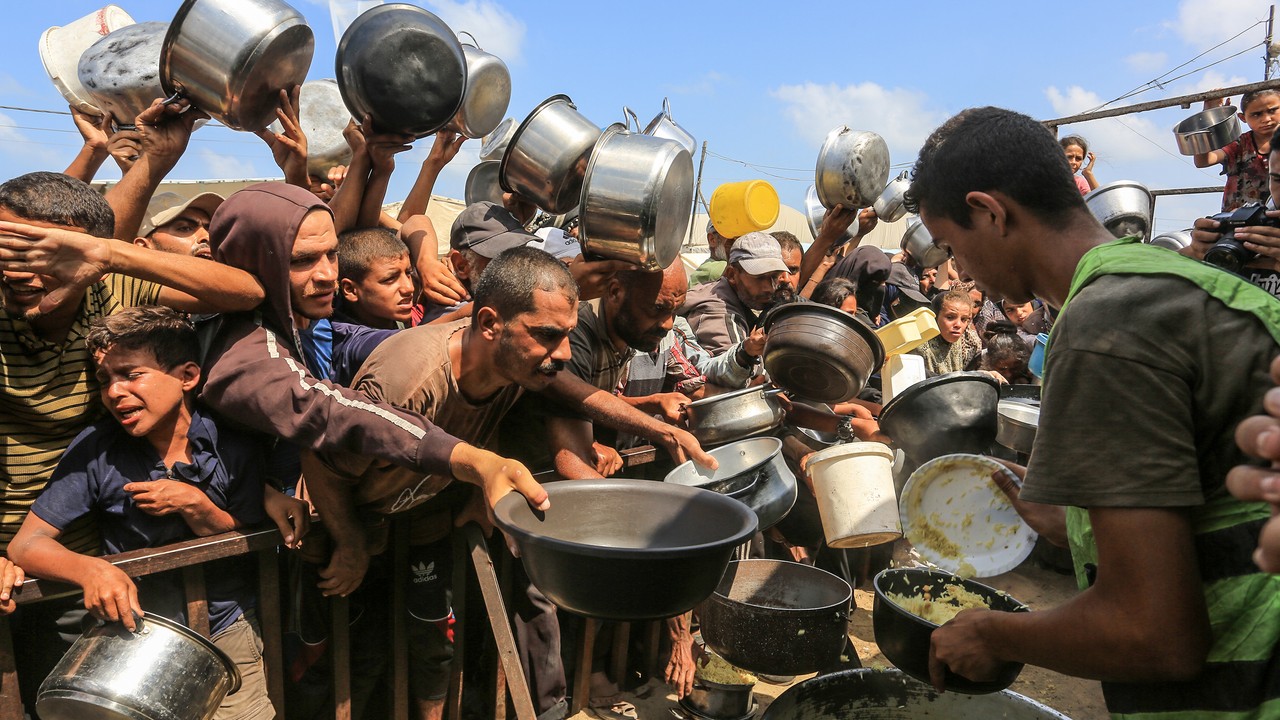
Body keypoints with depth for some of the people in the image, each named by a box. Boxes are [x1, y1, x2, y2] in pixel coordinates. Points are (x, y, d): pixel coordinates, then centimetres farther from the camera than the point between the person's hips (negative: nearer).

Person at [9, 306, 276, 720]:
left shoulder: (234, 447, -9)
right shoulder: (96, 450, -10)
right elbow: (26, 544, -9)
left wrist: (194, 505, -20)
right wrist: (91, 569, -29)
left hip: (228, 634, -1)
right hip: (138, 636, 1)